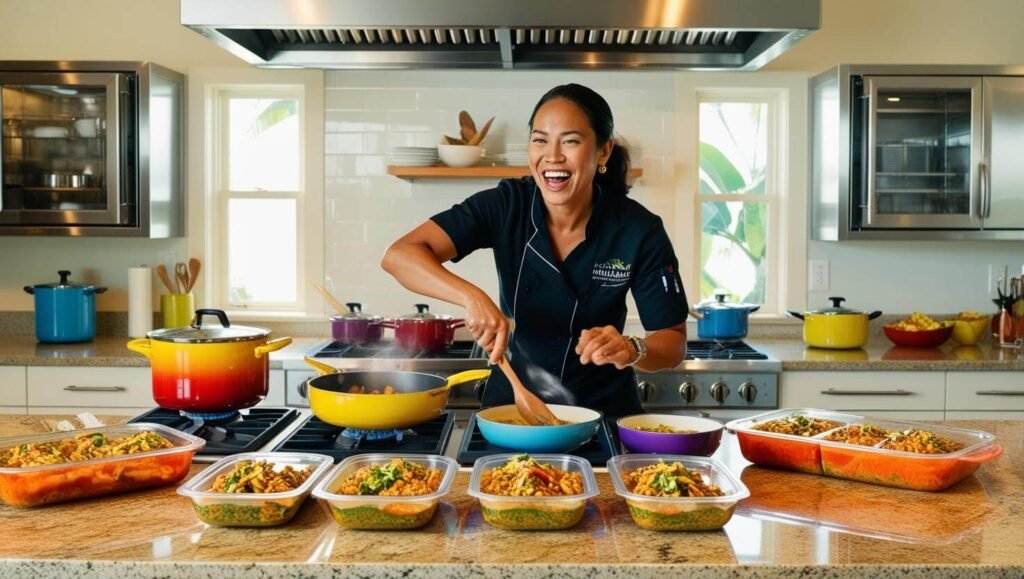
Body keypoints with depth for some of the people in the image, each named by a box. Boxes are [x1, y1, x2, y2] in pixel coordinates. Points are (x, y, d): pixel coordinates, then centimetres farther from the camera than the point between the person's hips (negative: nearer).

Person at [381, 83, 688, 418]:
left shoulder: (639, 230, -13)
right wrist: (472, 297, -36)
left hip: (603, 411, 0)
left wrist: (630, 350, -27)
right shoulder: (506, 206, -12)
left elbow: (674, 342, -6)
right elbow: (401, 255, -20)